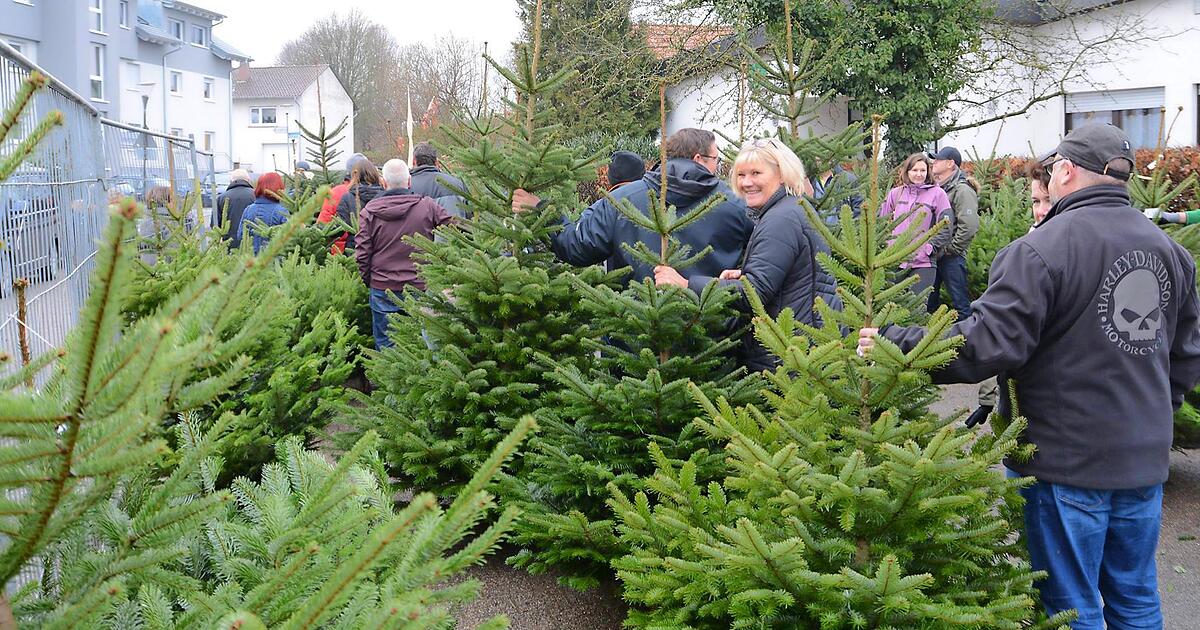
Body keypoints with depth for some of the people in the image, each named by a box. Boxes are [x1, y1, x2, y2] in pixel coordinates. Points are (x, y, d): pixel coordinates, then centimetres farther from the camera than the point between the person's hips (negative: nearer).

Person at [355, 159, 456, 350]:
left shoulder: (369, 211, -5)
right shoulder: (428, 206, -7)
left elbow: (361, 254, -4)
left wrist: (368, 280, 12)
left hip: (382, 290, 0)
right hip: (420, 288, 0)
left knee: (385, 347, 10)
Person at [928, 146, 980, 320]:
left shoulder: (962, 190, -11)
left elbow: (969, 226, -20)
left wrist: (949, 249, -15)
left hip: (951, 258, -9)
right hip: (933, 255, 9)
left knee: (960, 302, -3)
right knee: (928, 301, 16)